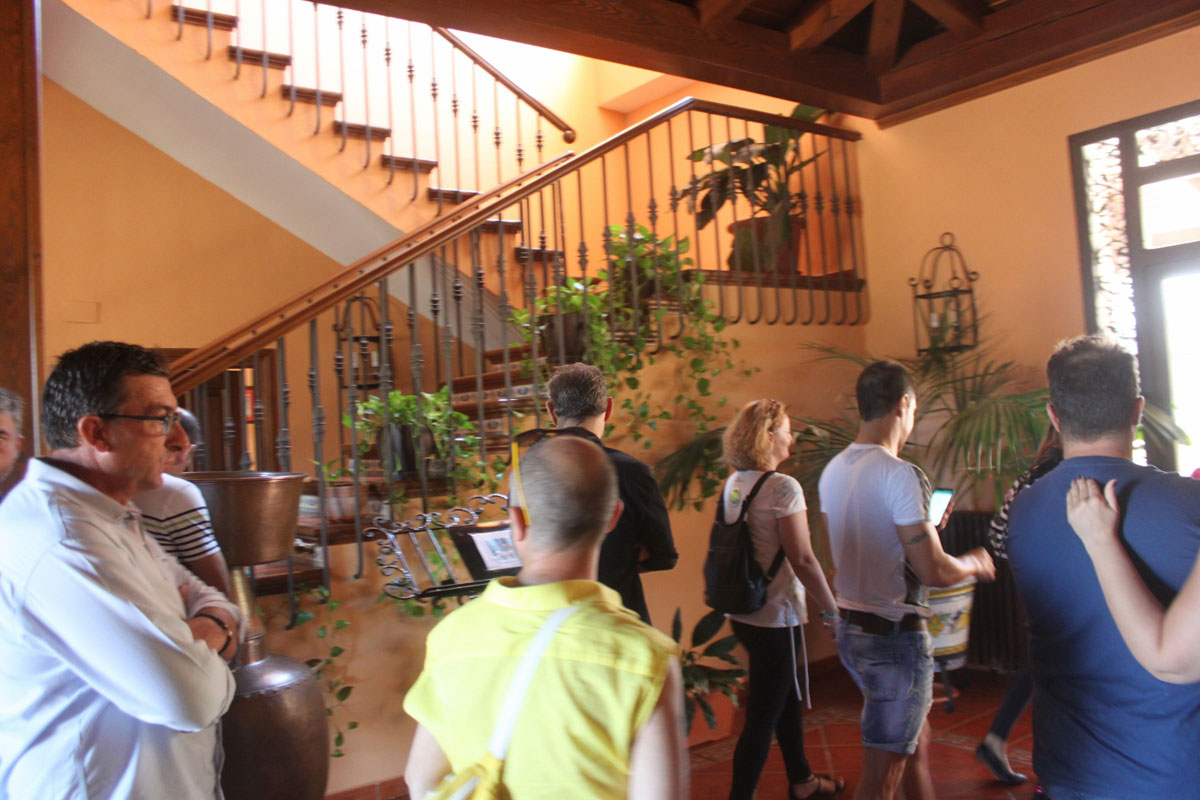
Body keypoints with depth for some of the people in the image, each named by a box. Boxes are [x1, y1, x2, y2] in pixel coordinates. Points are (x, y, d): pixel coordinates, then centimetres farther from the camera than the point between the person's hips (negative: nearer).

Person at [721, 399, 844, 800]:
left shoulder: (734, 484, 5)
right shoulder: (783, 487, -19)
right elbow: (803, 560, -21)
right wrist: (832, 609, -10)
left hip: (743, 613, 9)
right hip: (775, 617, -9)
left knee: (787, 696, 24)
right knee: (762, 716, 3)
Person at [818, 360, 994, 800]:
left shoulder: (833, 470, 6)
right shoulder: (900, 474, -19)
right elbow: (934, 571, -20)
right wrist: (975, 563, 0)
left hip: (850, 628, 8)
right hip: (895, 634, -8)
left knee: (916, 741, 25)